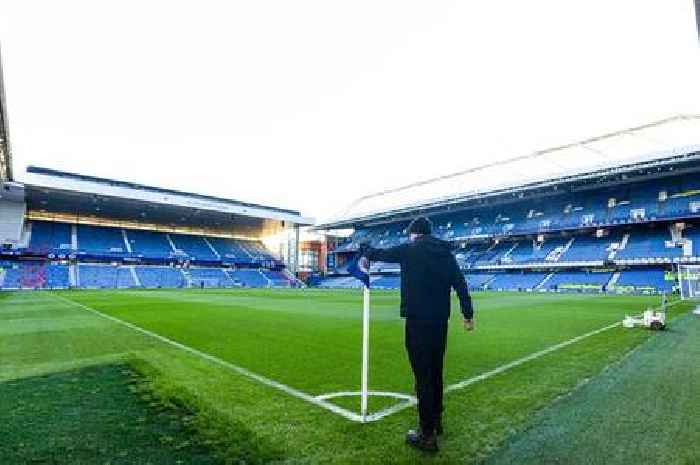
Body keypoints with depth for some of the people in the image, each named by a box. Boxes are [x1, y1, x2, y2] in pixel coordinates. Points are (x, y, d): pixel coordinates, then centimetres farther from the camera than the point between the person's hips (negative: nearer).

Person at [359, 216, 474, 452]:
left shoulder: (409, 250, -3)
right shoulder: (446, 252, 10)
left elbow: (379, 253, 9)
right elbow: (461, 284, 6)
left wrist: (363, 248, 29)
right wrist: (468, 314, 11)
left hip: (418, 320, -6)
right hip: (440, 320, 6)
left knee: (423, 376, -1)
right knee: (435, 373, 19)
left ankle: (427, 434, 6)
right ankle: (435, 421, 35)